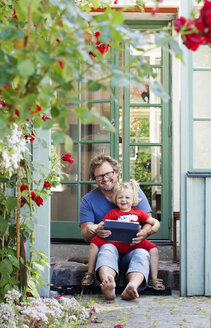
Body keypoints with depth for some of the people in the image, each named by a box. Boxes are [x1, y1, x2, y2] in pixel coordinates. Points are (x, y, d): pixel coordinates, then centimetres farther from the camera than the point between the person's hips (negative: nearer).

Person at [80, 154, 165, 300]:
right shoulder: (88, 200, 9)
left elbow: (150, 223, 3)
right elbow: (85, 233, 0)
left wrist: (144, 232, -23)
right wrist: (96, 231, -26)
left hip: (133, 247, 1)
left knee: (142, 254, -34)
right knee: (107, 249, -37)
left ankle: (132, 286, -65)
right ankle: (108, 285, -68)